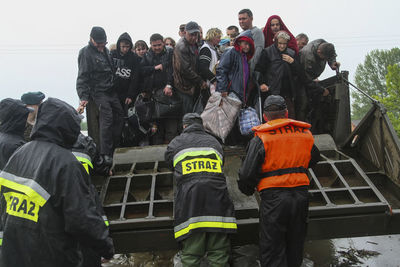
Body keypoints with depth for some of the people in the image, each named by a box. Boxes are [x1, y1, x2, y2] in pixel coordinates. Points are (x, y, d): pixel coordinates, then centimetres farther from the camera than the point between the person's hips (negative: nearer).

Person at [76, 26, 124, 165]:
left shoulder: (105, 50, 14)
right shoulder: (86, 52, -8)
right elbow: (83, 77, -13)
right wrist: (84, 97, -21)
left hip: (111, 90, 8)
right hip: (98, 92, -8)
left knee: (119, 114, 8)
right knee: (107, 117, -16)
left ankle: (114, 145, 20)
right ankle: (106, 153, -11)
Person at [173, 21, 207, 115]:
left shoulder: (194, 45, 15)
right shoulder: (181, 47, -15)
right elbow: (185, 69, -21)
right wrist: (200, 81, -15)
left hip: (194, 86, 9)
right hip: (185, 87, -9)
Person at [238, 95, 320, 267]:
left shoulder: (261, 138, -8)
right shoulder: (305, 133, 7)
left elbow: (247, 173, -9)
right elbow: (313, 160, 24)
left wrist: (247, 190, 10)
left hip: (273, 197, -5)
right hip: (301, 195, 6)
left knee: (272, 249, 5)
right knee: (295, 245, 22)